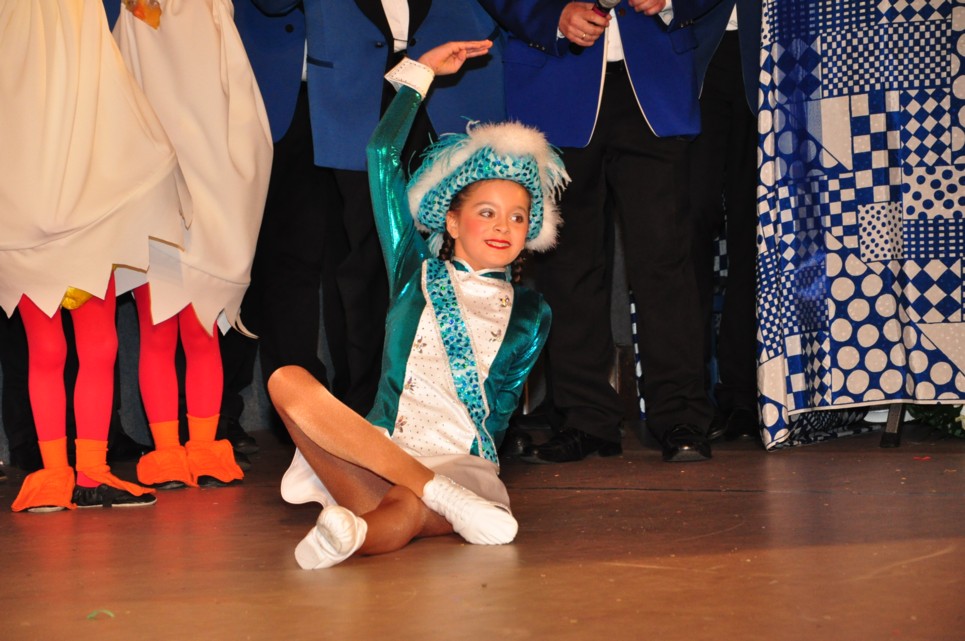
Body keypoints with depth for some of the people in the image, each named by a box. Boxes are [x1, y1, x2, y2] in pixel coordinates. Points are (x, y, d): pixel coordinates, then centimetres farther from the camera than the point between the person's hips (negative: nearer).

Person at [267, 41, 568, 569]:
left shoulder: (529, 315, 15)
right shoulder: (415, 274, 14)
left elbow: (499, 410, 14)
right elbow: (382, 155, 12)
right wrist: (418, 73, 18)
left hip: (463, 465, -2)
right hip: (384, 445, 2)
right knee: (289, 382, -31)